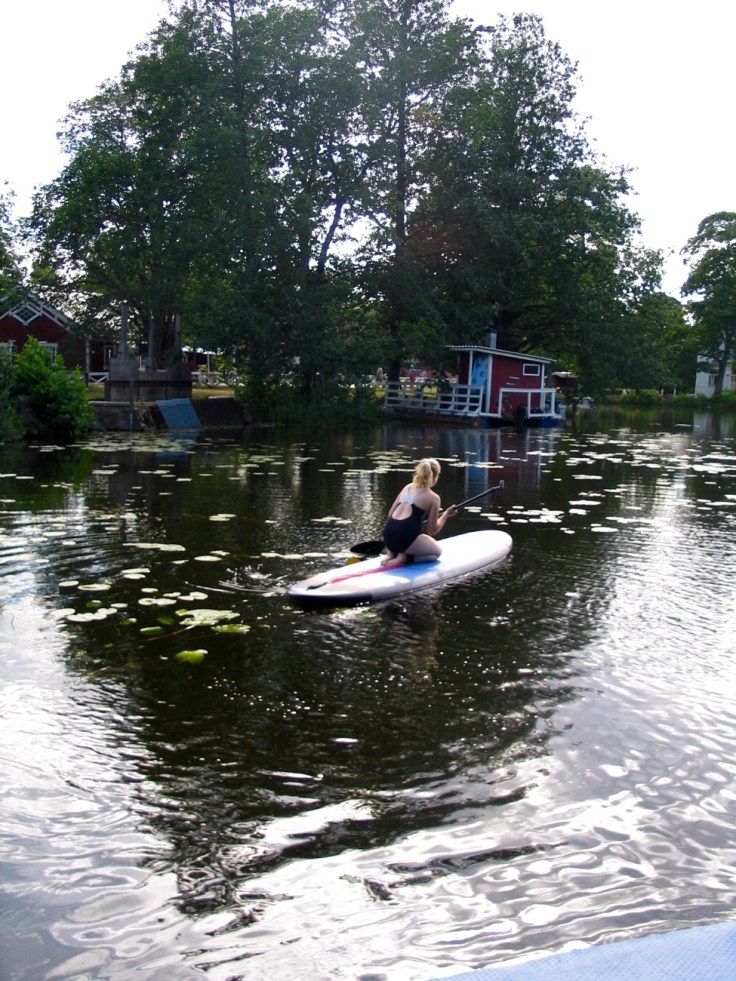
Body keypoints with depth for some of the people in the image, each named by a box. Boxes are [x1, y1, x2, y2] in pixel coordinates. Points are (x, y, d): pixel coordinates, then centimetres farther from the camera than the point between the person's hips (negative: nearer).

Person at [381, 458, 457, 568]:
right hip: (406, 537, -7)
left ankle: (392, 553, 8)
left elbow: (391, 514, 18)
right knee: (437, 550, 21)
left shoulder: (407, 487, 18)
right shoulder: (433, 498, 2)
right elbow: (432, 531, 5)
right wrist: (446, 515, 19)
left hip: (387, 535, 7)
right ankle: (405, 558, -5)